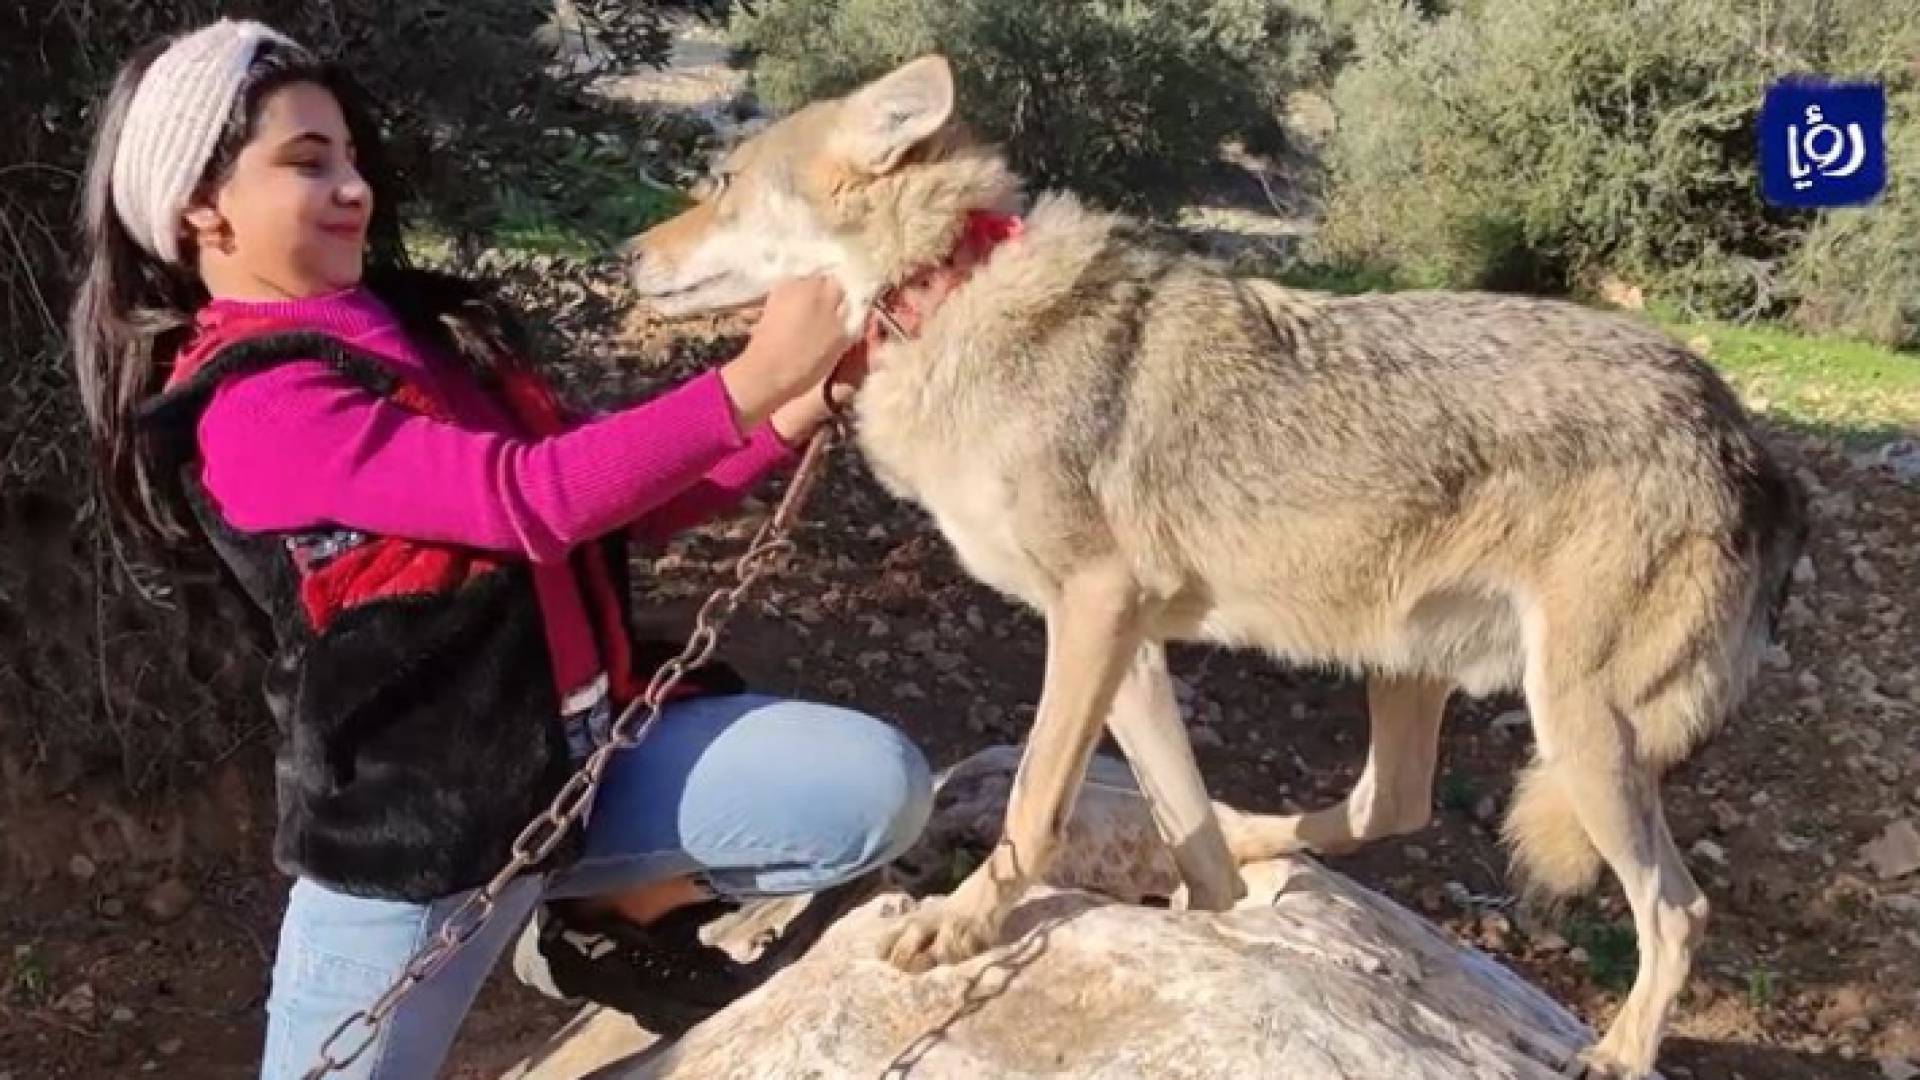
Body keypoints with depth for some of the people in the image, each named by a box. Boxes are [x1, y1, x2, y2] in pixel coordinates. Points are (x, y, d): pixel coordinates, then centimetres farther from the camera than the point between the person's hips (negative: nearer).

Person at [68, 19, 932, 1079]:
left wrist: (797, 406, -6)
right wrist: (753, 377, -25)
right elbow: (539, 497, -26)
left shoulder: (428, 323, 10)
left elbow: (624, 504, 8)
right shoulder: (250, 406, -14)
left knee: (876, 789, -7)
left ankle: (611, 912, 15)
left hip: (593, 743, 6)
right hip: (413, 814, -6)